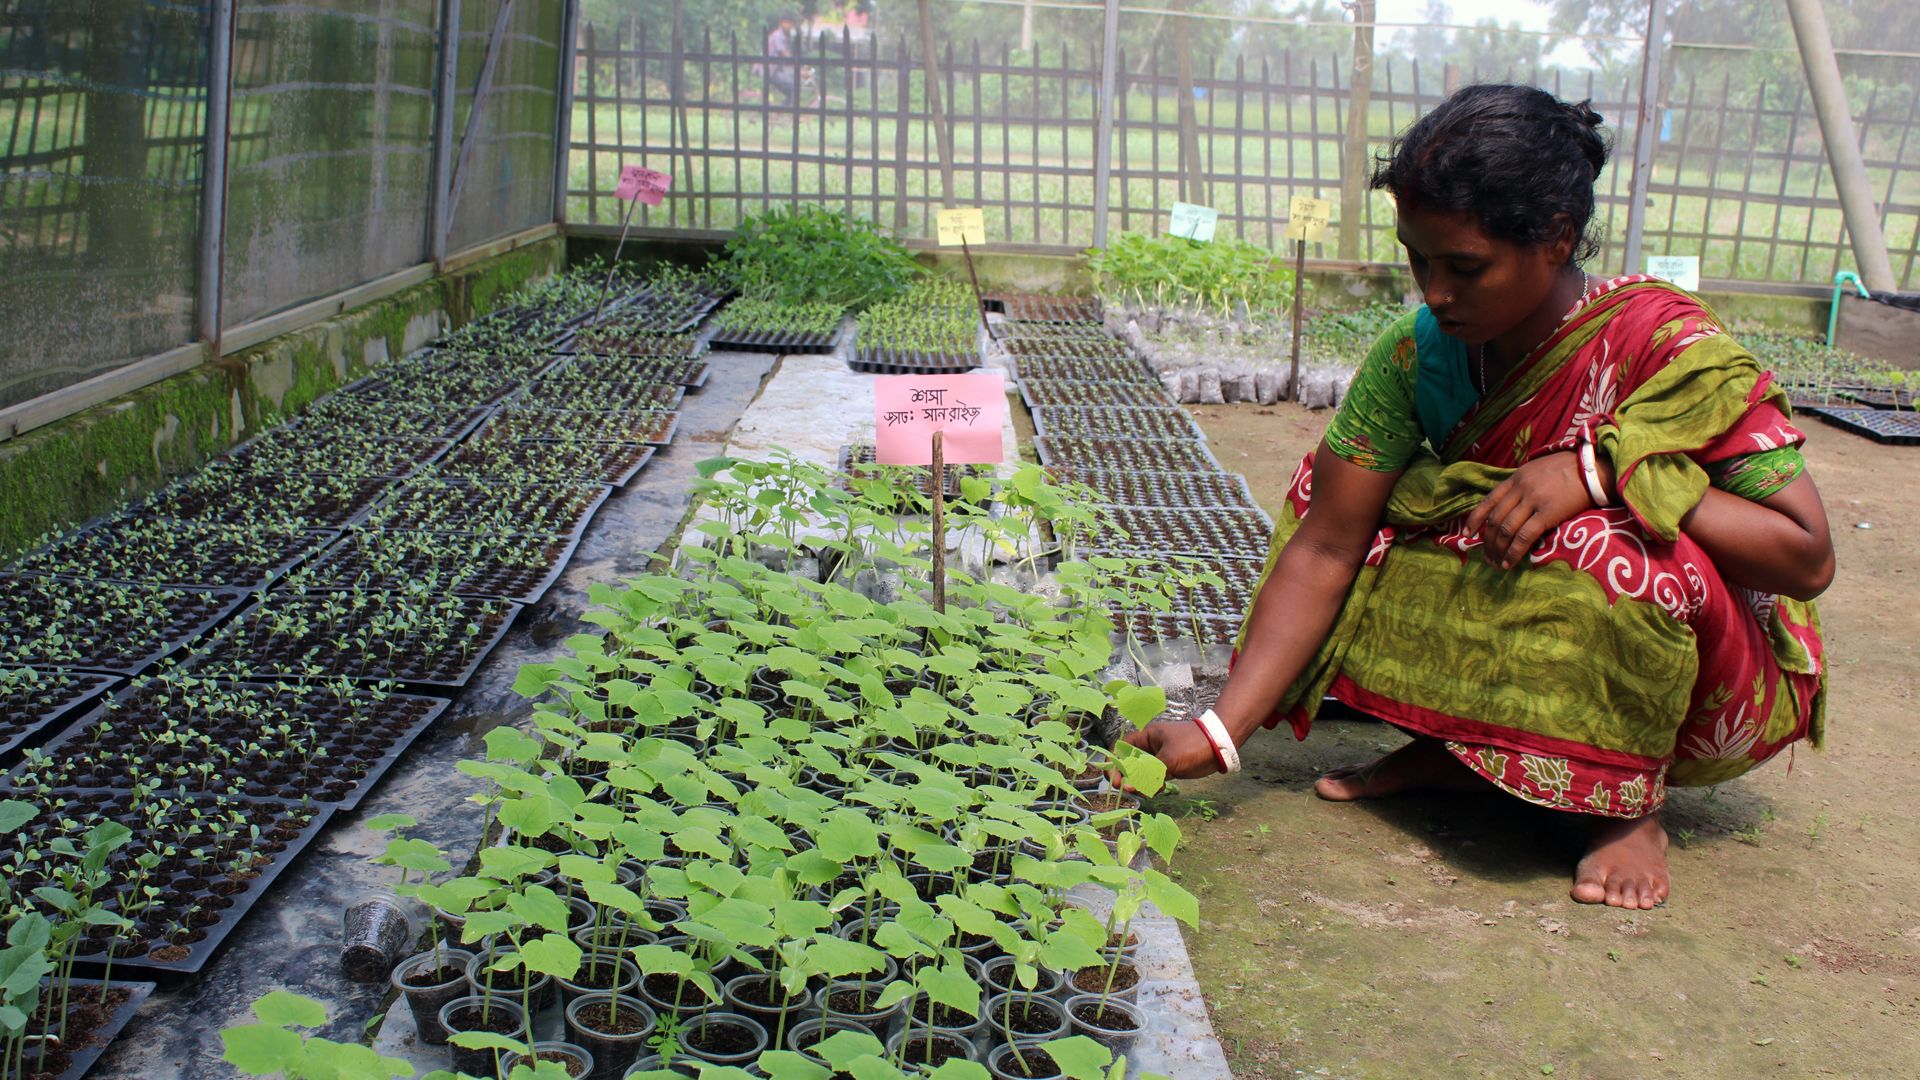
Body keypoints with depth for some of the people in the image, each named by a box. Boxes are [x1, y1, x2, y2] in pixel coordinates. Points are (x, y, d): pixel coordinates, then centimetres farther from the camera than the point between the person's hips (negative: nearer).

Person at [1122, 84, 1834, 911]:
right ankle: (1454, 750, 2)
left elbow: (1808, 558, -25)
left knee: (1606, 546, -36)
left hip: (1713, 687, -4)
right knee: (1336, 485, -8)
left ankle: (1631, 803, -9)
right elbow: (1324, 548, -15)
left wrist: (1603, 469, -35)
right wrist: (1220, 733, -24)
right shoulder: (1417, 356, -12)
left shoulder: (1669, 350, -25)